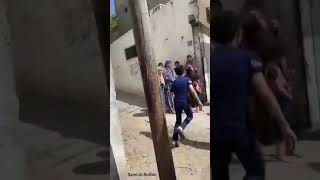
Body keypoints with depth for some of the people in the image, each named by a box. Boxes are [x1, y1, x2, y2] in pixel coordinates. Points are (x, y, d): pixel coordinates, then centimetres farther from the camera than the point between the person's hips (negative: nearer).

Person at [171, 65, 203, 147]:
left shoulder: (174, 82, 6)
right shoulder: (187, 79, -3)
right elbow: (192, 91, -13)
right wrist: (198, 101, -12)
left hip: (177, 103, 4)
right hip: (185, 102, -3)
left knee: (178, 120, 15)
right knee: (190, 116, 20)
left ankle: (175, 140, 8)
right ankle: (181, 128, -7)